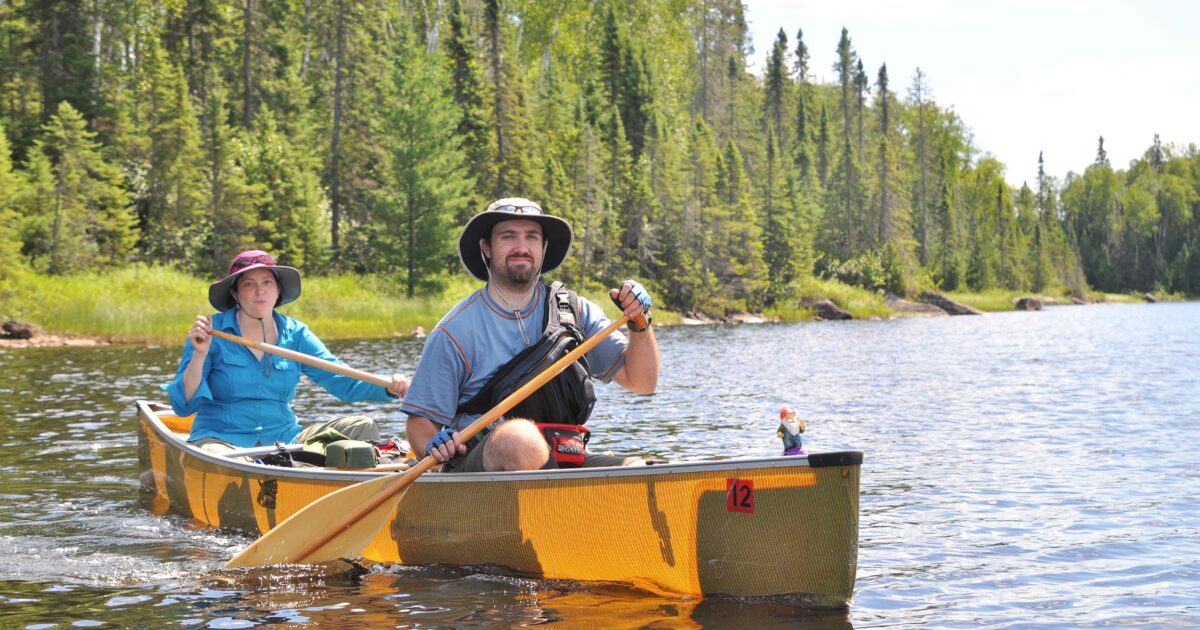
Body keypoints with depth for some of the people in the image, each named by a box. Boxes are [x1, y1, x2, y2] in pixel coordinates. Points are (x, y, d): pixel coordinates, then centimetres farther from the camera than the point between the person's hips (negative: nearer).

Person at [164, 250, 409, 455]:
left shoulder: (295, 334, 9)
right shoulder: (212, 331, -3)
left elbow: (345, 383, 3)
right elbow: (184, 406, -6)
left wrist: (390, 386, -16)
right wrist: (199, 355, -21)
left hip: (284, 438, 5)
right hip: (222, 439, -4)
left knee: (363, 427, -11)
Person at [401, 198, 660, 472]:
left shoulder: (573, 311, 12)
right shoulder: (455, 331, 1)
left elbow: (641, 383, 12)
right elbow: (420, 421, 4)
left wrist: (640, 324, -5)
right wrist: (433, 445, -19)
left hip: (565, 460, 2)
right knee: (520, 437, -38)